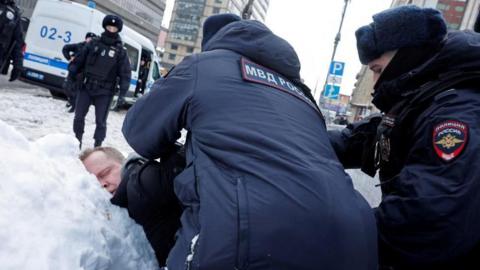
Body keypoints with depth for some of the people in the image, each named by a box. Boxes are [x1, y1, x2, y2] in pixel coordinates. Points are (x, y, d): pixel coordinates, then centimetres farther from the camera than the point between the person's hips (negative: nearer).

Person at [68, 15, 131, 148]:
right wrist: (72, 72, 3)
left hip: (105, 92, -3)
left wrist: (122, 93, -12)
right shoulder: (94, 43, 6)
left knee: (100, 121, 2)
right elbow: (79, 59, 12)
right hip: (86, 87, 3)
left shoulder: (120, 51, -1)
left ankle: (97, 146, 14)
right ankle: (77, 141, 26)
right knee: (79, 116, 8)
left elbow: (125, 73, -4)